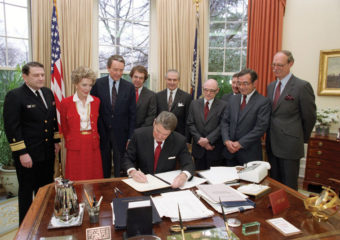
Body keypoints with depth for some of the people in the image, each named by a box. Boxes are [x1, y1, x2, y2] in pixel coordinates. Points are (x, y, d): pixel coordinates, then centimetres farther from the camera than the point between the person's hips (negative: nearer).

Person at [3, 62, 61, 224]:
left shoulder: (48, 93, 7)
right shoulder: (14, 96, -13)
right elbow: (11, 127, -17)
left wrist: (56, 141, 11)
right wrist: (21, 153, -19)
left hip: (47, 153, 6)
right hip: (28, 155, -6)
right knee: (27, 192, 10)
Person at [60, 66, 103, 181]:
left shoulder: (96, 101, 4)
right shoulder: (66, 103, -3)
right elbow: (64, 127, 7)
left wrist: (93, 138, 12)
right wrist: (70, 142, 12)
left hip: (93, 146, 2)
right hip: (75, 148, -2)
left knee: (94, 182, 7)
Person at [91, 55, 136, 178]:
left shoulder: (129, 87, -1)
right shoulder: (98, 84, -2)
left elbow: (132, 114, 1)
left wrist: (130, 137, -2)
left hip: (121, 133, 0)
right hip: (102, 133, 0)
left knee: (120, 166, 10)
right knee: (104, 165, 14)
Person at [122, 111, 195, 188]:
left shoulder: (179, 140, -10)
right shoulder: (139, 134, -9)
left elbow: (189, 164, -9)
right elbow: (127, 159, -3)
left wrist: (183, 176, -32)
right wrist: (133, 172, -24)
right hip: (142, 182, 0)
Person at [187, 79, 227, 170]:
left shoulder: (223, 105, -4)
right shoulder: (194, 103, 5)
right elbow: (190, 124, 1)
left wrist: (208, 139, -17)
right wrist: (200, 139, -10)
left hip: (215, 149, -2)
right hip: (198, 148, 3)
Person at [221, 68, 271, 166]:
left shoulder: (263, 102, -8)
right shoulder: (233, 99, 9)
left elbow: (260, 128, -14)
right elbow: (225, 121, 7)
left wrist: (240, 143, -16)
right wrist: (227, 141, -8)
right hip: (230, 151, 4)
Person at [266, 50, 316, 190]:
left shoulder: (302, 86, -10)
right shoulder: (270, 86, 11)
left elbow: (310, 117, -5)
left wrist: (302, 139, 4)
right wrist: (270, 135, 12)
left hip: (290, 145, -6)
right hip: (272, 144, 6)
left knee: (289, 186, 5)